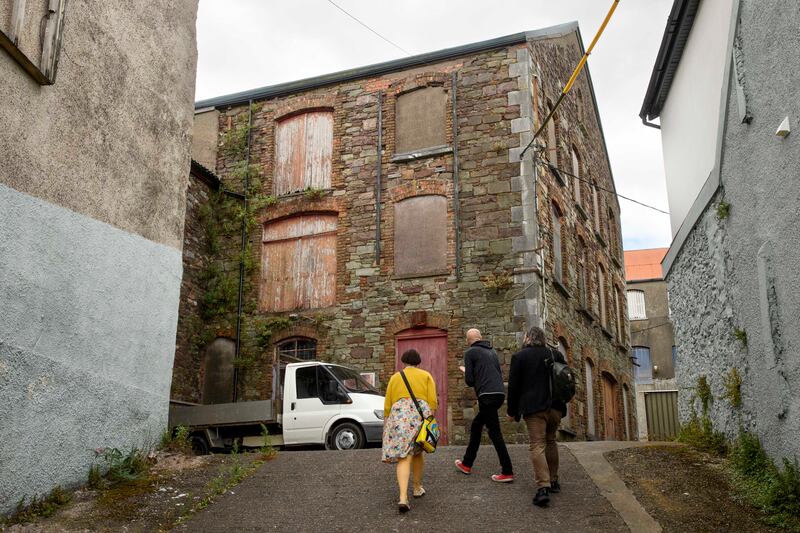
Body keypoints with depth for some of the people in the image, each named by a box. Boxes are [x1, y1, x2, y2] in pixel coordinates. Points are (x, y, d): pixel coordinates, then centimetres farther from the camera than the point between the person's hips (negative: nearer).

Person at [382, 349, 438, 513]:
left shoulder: (394, 377, 18)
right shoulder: (426, 376, 15)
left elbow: (387, 405, 14)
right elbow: (432, 401, 2)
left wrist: (387, 424, 21)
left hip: (399, 416, 0)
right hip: (421, 415, 0)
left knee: (404, 457, -6)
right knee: (417, 452, 22)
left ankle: (403, 497, -20)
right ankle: (418, 487, 34)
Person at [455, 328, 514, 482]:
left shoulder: (470, 352, 0)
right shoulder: (492, 351, 21)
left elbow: (469, 381, -4)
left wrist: (466, 373, 16)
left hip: (487, 395, -8)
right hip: (500, 393, 8)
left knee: (495, 432, -5)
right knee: (476, 426, 21)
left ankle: (507, 472, -6)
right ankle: (467, 464, 29)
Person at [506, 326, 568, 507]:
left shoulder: (519, 356, -3)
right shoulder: (555, 354, 8)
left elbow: (513, 385, -4)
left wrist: (511, 410, 4)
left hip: (533, 408, -4)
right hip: (555, 407, 4)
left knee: (537, 445, -6)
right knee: (551, 442, 20)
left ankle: (543, 487, -19)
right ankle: (553, 481, 28)